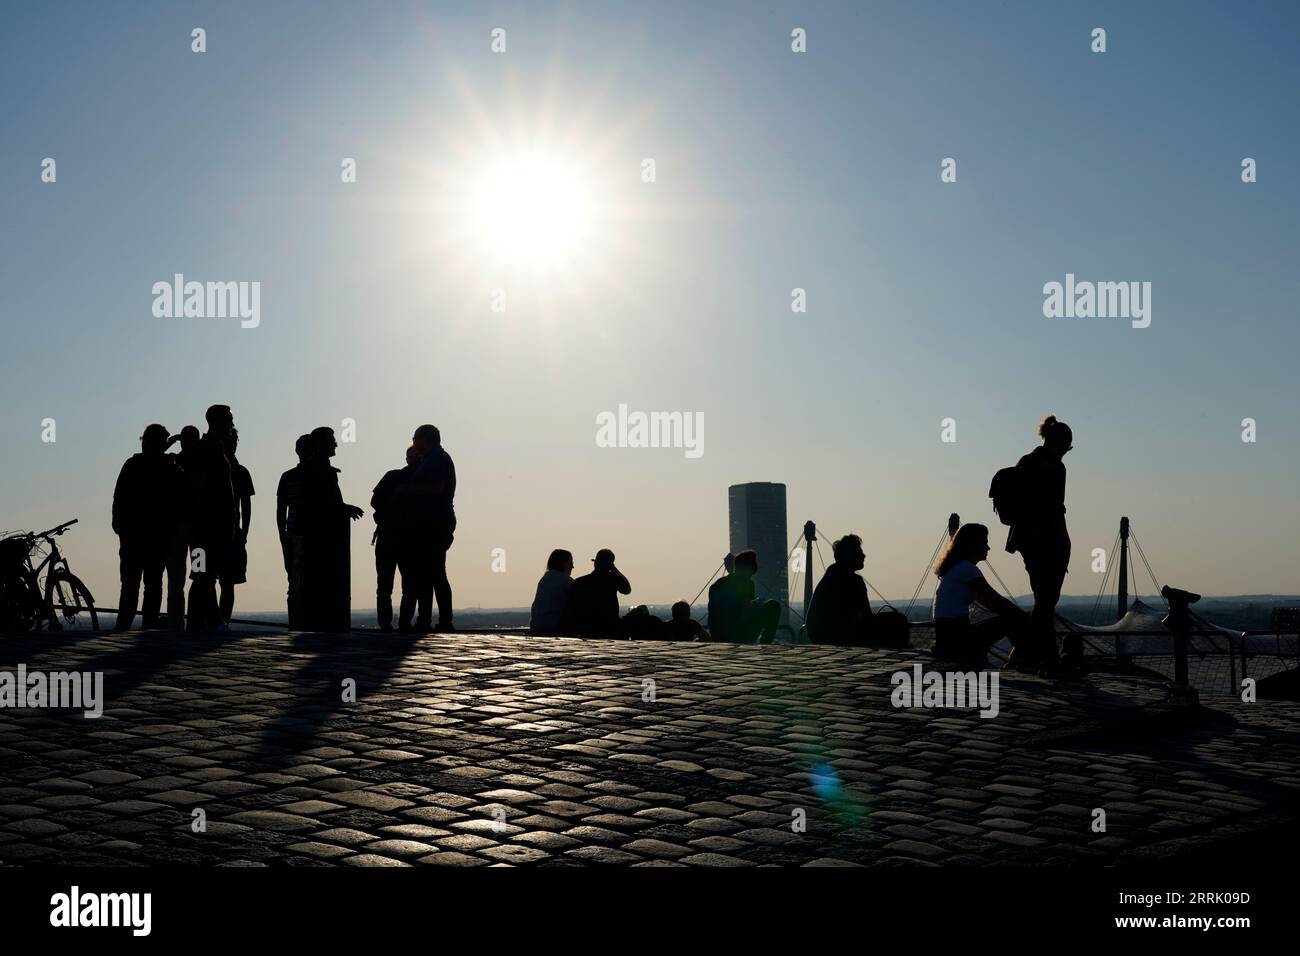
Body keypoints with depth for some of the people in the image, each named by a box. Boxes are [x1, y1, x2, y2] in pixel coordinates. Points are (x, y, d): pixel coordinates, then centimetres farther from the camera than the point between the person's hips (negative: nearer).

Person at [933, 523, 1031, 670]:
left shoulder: (956, 568, 19)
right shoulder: (967, 569, -11)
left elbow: (985, 601, 23)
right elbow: (996, 601, -10)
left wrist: (1019, 614, 16)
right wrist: (1024, 616, 4)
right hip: (955, 640, -10)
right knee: (1016, 621, -6)